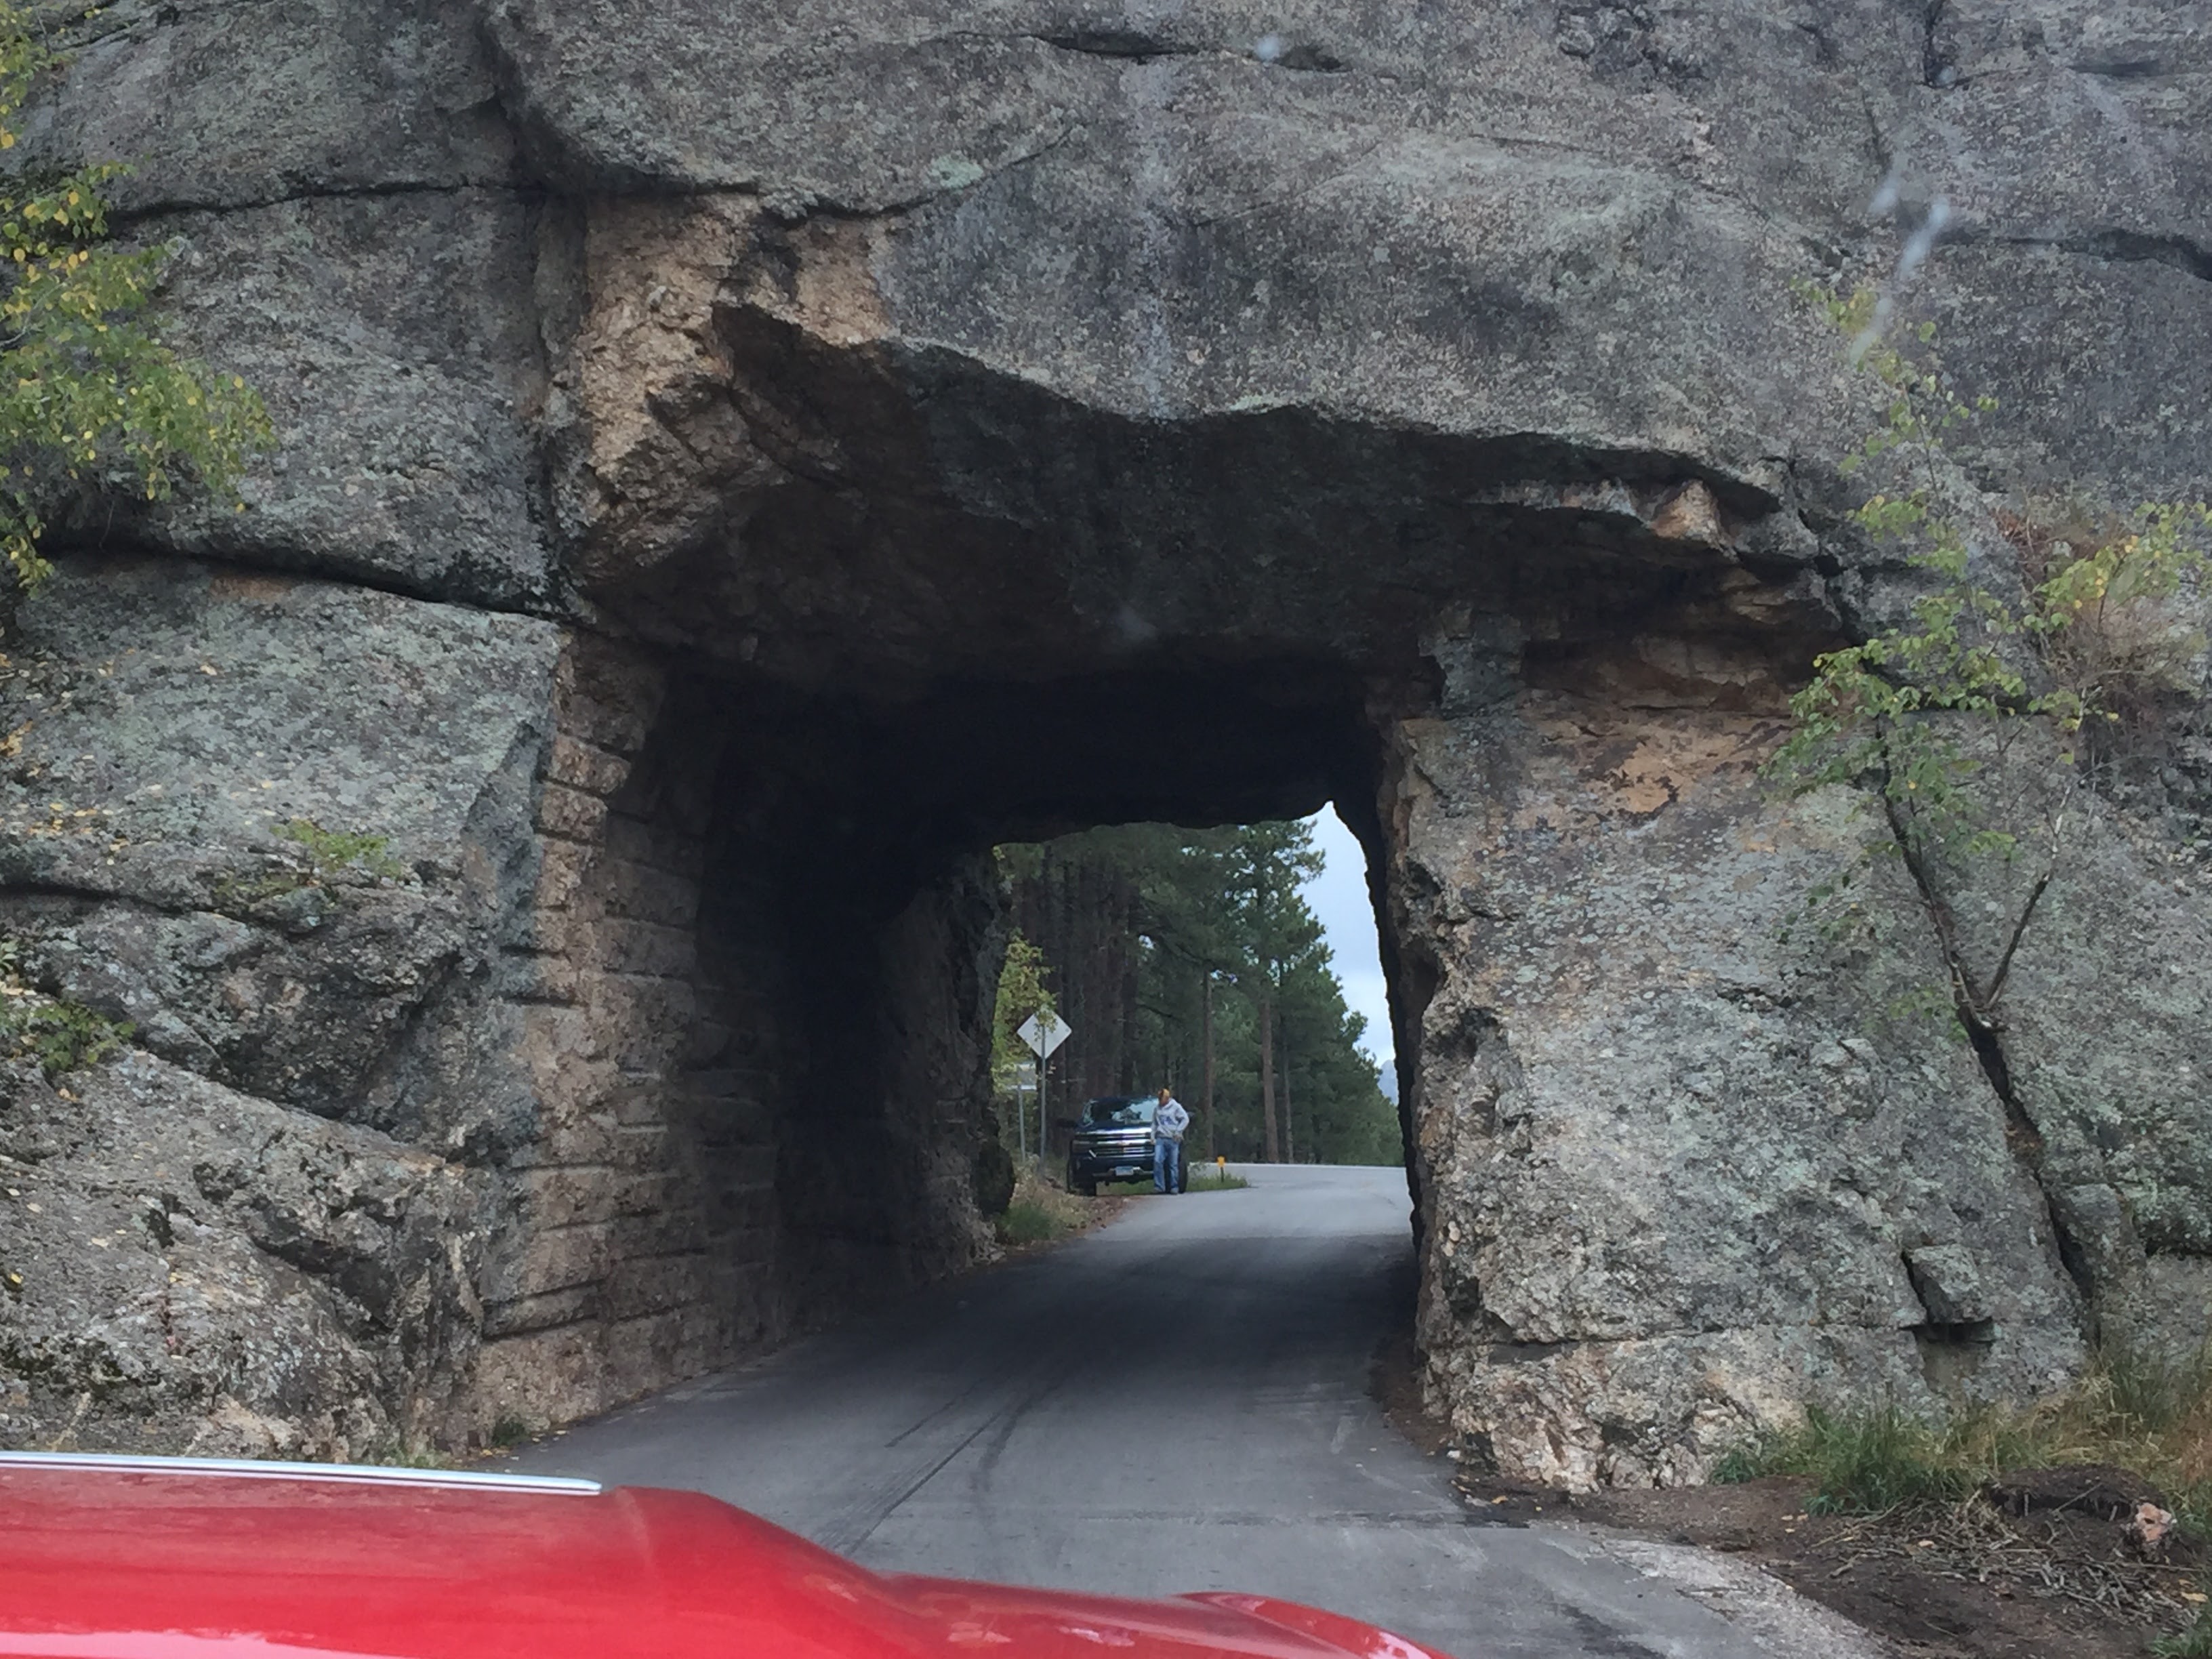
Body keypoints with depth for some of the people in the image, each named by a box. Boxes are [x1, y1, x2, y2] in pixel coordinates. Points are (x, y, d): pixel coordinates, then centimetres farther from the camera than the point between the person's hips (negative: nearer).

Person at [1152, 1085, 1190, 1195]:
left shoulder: (1176, 1107, 2)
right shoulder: (1157, 1109, 15)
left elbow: (1186, 1119, -1)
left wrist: (1178, 1132, -7)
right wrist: (1153, 1136, 9)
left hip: (1173, 1140, -3)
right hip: (1160, 1139, 3)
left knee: (1174, 1164, -2)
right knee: (1157, 1161, -13)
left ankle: (1174, 1187, 5)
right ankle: (1159, 1186, -10)